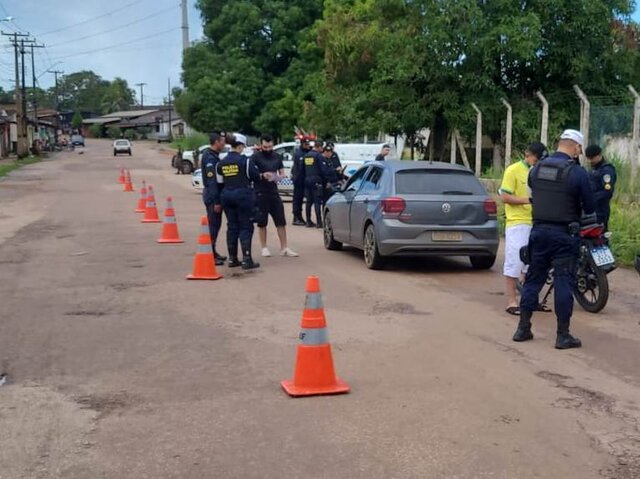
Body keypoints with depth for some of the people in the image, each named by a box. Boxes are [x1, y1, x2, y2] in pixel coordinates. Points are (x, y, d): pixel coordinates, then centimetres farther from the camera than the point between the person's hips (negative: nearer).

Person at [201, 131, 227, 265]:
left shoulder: (213, 155, 14)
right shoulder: (210, 158, -17)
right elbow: (211, 181, -22)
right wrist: (216, 201, -23)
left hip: (213, 195, 10)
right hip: (212, 196, -10)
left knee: (215, 224, 16)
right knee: (213, 225, -7)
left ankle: (213, 252, 24)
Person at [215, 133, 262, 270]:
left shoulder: (221, 163, 6)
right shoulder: (245, 160, -10)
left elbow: (220, 183, 11)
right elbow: (256, 177, -4)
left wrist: (219, 201, 19)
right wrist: (261, 176, 19)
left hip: (226, 196, 5)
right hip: (243, 195, -5)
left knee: (232, 226, 11)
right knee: (246, 227, -2)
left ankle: (232, 259, 14)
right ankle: (246, 260, -7)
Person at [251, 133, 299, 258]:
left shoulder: (277, 157, 11)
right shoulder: (255, 157, -4)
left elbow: (282, 172, 16)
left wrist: (278, 177, -7)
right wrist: (262, 175, -22)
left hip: (274, 192, 4)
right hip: (260, 193, -4)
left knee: (281, 221, 1)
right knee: (262, 222, 4)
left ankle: (284, 248, 6)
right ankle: (264, 248, 15)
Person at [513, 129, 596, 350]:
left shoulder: (536, 169, 2)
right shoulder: (578, 173, -13)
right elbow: (590, 208, -6)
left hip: (539, 231, 5)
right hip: (564, 235, -5)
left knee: (533, 279, 12)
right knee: (564, 282, 1)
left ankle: (523, 328, 16)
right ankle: (563, 335, 5)